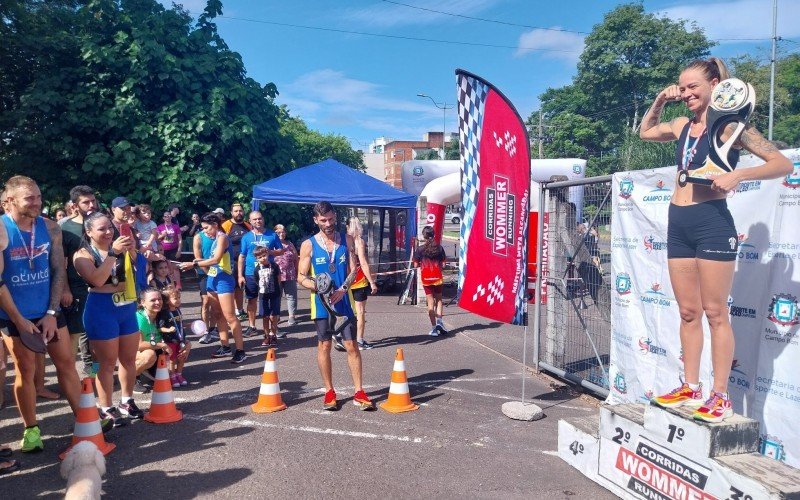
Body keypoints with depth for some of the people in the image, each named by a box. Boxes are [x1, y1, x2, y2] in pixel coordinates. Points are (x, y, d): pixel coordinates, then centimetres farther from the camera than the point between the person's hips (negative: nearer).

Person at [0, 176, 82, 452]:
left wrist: (52, 312, -6)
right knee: (25, 370, 6)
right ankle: (31, 429, 21)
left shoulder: (51, 228, -2)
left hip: (48, 311, 3)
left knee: (66, 362, 8)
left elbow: (59, 271, 0)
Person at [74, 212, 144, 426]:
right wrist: (112, 253, -25)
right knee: (108, 362, 1)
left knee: (129, 358, 13)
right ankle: (106, 409, 14)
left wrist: (132, 249, -19)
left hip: (126, 308, 5)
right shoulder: (83, 254, -6)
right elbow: (97, 280, -20)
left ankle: (127, 401, 29)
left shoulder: (120, 248, 7)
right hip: (101, 310, -5)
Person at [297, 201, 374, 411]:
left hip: (344, 301, 1)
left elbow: (353, 270, 0)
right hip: (321, 303, 0)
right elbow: (301, 277, -1)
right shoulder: (309, 245, 0)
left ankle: (359, 393, 9)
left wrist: (342, 290, -17)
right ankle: (329, 392, 19)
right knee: (324, 346, 7)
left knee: (352, 346, 1)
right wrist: (317, 287, -20)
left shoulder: (347, 240, 4)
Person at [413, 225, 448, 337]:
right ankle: (439, 320, 1)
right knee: (439, 299, 18)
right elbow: (443, 264, -2)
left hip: (426, 278, -1)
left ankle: (434, 327, 4)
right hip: (438, 278, 1)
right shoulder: (439, 248, -3)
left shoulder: (420, 249, -7)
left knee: (430, 302, 4)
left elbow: (416, 265, -6)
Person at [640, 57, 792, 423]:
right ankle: (691, 388, 19)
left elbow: (783, 164, -10)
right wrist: (660, 101, 17)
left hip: (711, 221, -6)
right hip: (678, 223, 7)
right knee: (688, 312, 10)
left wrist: (737, 175, -25)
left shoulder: (730, 125, -4)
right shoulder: (683, 125, 14)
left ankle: (721, 396, 7)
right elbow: (645, 132, 33)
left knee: (715, 313, -2)